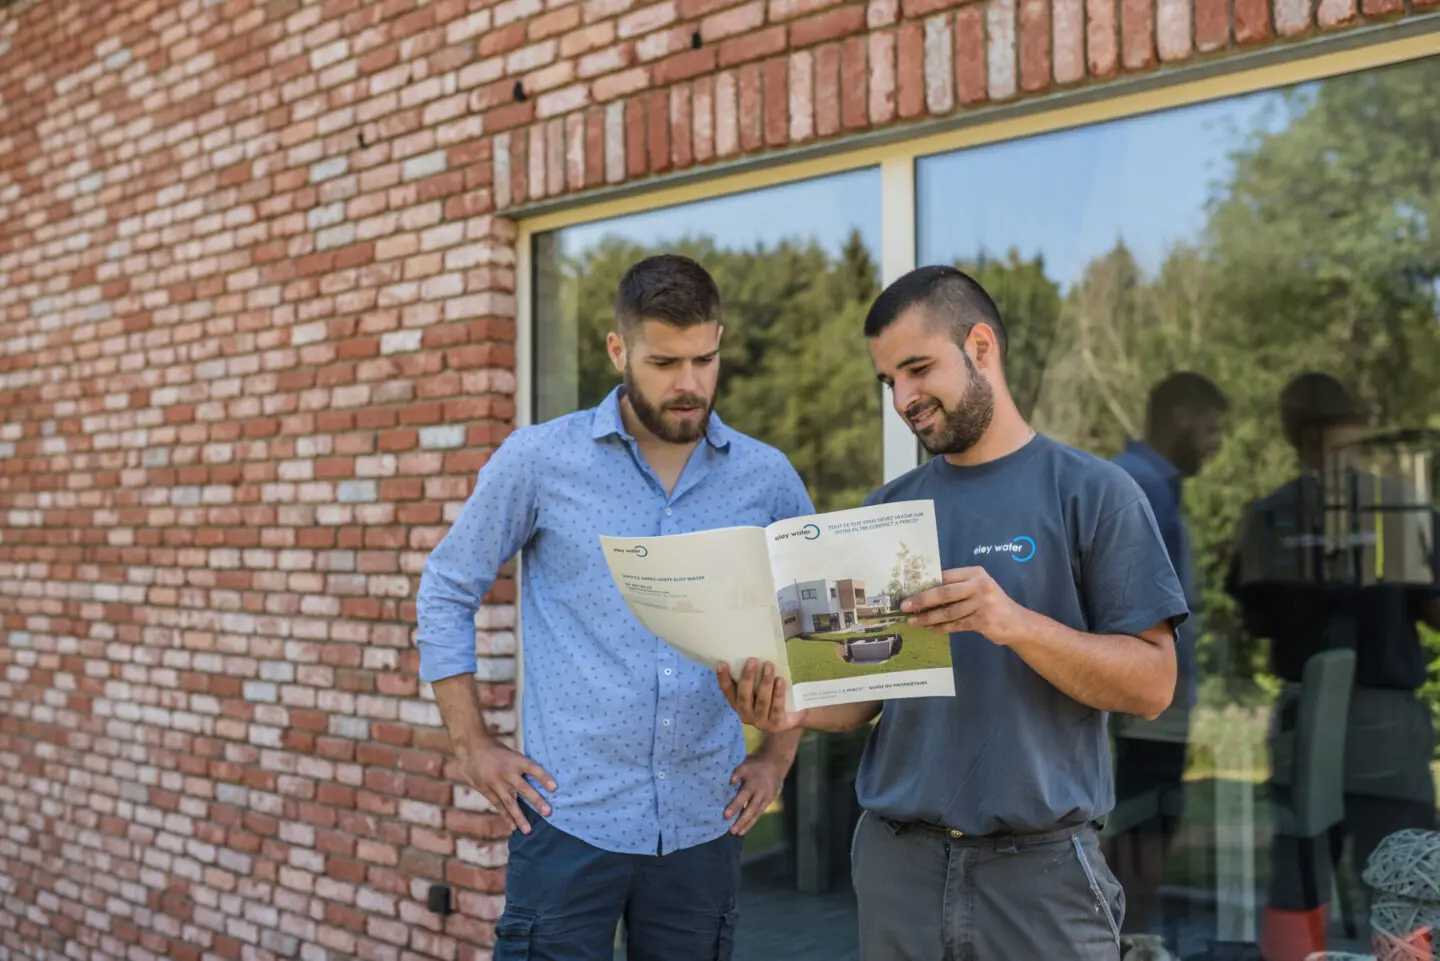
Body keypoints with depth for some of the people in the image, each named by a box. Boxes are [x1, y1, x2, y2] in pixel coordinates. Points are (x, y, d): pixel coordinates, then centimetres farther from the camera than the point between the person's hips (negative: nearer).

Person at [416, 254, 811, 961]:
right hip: (569, 820, -2)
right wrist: (472, 745, 0)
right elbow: (446, 594, 4)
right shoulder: (538, 459, -4)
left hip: (706, 823, 3)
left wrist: (779, 755, 9)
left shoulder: (768, 478, 1)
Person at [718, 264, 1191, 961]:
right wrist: (796, 711, -11)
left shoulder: (1091, 493, -5)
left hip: (1039, 866, -3)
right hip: (896, 860, 4)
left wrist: (1016, 623, -24)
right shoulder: (886, 510, 8)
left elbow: (1151, 684, -9)